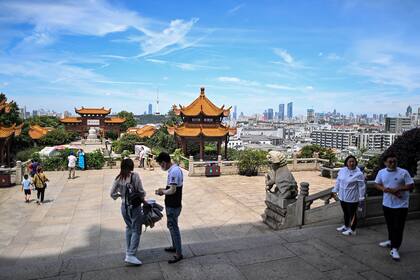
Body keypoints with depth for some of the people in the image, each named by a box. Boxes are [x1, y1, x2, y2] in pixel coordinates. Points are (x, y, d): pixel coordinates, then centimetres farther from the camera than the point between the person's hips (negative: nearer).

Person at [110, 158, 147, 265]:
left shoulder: (118, 178, -3)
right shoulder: (135, 176, -16)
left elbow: (112, 193, 3)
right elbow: (141, 191, -13)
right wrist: (143, 200, 4)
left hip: (124, 206, 6)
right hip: (134, 207, -5)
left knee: (129, 227, 24)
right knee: (136, 230, 3)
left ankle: (128, 251, 32)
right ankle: (130, 255, -2)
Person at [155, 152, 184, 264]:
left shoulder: (173, 171, -24)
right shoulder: (175, 169, 8)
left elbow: (173, 190, -26)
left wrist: (163, 192, -10)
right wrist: (164, 189, 9)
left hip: (173, 206, -10)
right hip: (172, 204, 10)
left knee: (173, 227, -1)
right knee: (172, 226, 22)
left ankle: (179, 254, 10)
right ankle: (175, 246, 38)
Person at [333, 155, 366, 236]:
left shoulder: (358, 174, -16)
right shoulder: (342, 170, 1)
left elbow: (361, 186, -12)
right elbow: (338, 181, 11)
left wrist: (361, 197, -12)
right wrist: (335, 190, 13)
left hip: (352, 198, -6)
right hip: (342, 197, 6)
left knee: (352, 214, 7)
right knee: (345, 212, 22)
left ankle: (352, 230, 22)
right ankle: (346, 226, 40)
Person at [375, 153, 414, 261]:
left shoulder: (403, 172, -11)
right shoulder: (381, 172, 1)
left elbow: (411, 185, -10)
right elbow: (377, 184, 8)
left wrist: (397, 189, -22)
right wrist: (383, 189, -13)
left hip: (401, 205, -4)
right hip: (387, 203, 4)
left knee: (398, 227, -3)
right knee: (390, 225, 19)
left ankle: (394, 249, 1)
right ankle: (391, 241, 39)